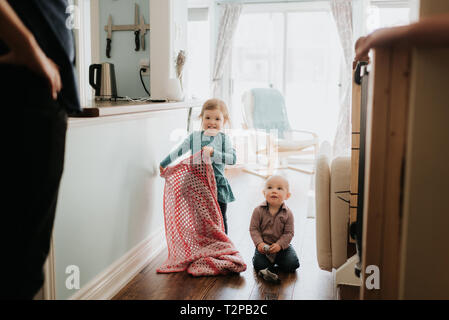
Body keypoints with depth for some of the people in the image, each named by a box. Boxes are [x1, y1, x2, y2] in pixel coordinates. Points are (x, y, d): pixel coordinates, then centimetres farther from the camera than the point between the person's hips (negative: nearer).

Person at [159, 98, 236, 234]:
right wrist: (163, 164, 20)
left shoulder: (224, 139, -3)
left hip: (217, 184, -2)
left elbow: (232, 159, -15)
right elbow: (178, 151, 14)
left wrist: (213, 152, -25)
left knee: (220, 218, 7)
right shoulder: (194, 137, 6)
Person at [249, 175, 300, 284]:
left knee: (292, 264, -13)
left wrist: (279, 244, -22)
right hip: (264, 246, -1)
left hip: (282, 246, 1)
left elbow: (289, 233, -9)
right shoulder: (259, 211, -11)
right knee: (259, 264, -22)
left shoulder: (287, 213, -10)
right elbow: (253, 229, -9)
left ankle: (277, 261, 15)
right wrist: (259, 243, -22)